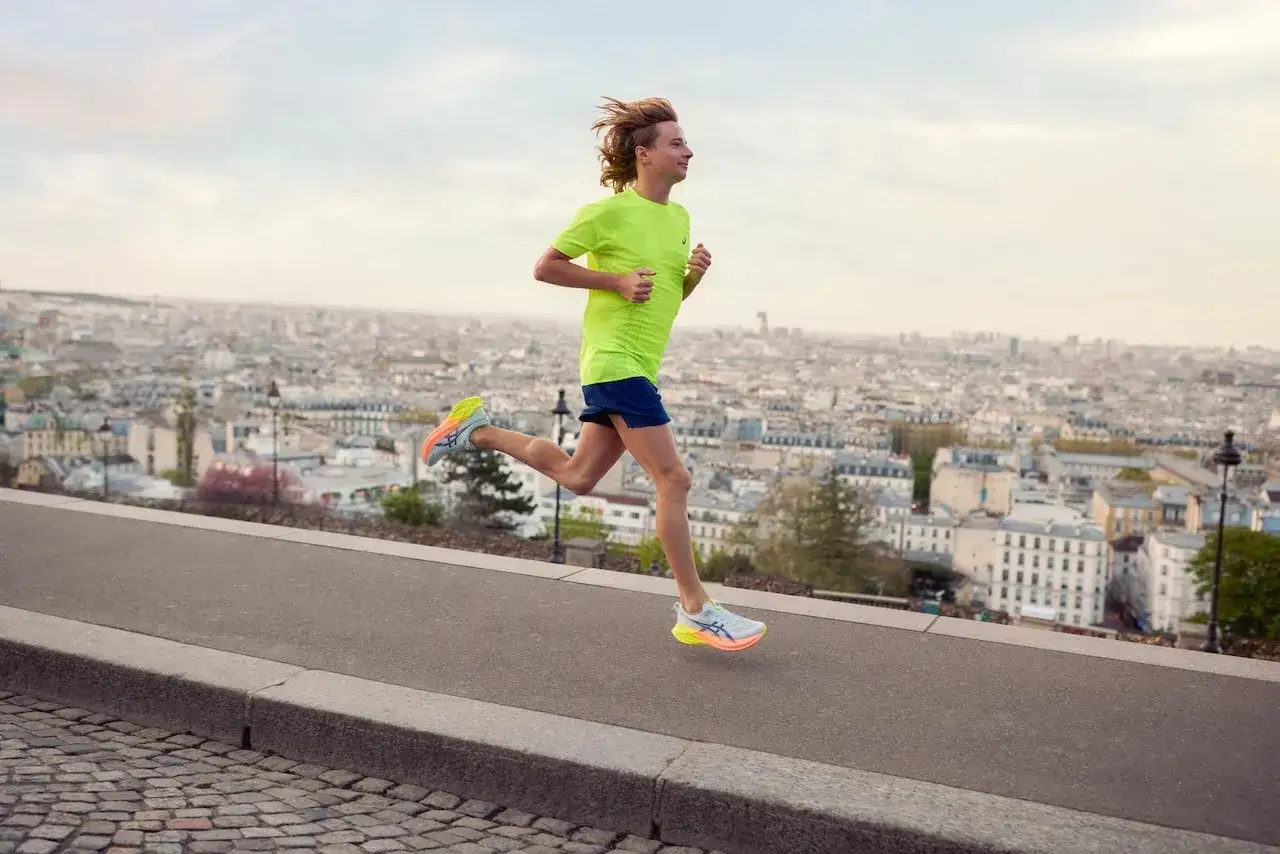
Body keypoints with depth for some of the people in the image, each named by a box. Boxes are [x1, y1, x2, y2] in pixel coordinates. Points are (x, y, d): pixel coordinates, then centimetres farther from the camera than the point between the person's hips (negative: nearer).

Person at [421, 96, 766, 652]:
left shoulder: (679, 216, 15)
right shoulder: (609, 212, -9)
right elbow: (544, 267, -5)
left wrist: (695, 273, 2)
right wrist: (616, 281, -14)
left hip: (637, 367, 9)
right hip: (616, 362, -9)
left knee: (577, 476, 16)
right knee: (673, 479, -11)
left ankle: (478, 431, 30)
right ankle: (696, 612, -3)